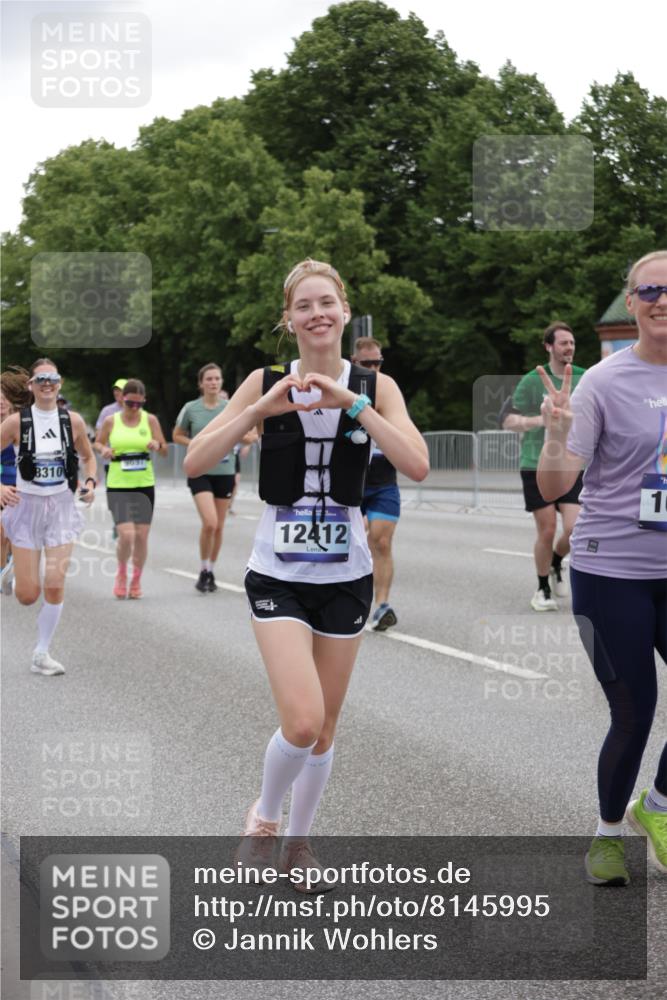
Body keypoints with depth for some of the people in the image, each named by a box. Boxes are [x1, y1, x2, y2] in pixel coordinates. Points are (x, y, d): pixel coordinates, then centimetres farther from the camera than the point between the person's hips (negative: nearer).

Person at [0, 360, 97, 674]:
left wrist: (90, 482, -3)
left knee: (55, 586, -7)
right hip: (27, 506, -1)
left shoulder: (73, 421, -1)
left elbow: (88, 457, 15)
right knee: (27, 595, -2)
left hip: (62, 507, 1)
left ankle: (42, 653, 8)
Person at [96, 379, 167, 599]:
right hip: (118, 486, -2)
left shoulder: (150, 420, 2)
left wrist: (157, 445, -16)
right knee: (126, 535, -14)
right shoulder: (111, 421, 0)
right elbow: (98, 443, 14)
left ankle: (136, 581, 21)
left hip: (145, 485, 2)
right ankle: (121, 574, 14)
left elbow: (164, 450, 7)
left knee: (141, 536, 1)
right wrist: (103, 450, -9)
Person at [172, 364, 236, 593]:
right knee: (209, 523, -18)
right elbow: (177, 436, 10)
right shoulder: (191, 409, -1)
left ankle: (211, 572, 25)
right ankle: (203, 571, -1)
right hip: (200, 472, -2)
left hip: (225, 472, 2)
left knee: (219, 527, 8)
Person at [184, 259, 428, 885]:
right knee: (302, 721, -16)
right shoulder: (266, 383, -2)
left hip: (345, 576, 2)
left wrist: (352, 402, -23)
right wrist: (263, 408, -20)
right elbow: (195, 463, -10)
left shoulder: (373, 387, -1)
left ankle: (298, 841, 31)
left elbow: (416, 465, -17)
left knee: (325, 726, 10)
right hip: (278, 574, -2)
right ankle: (265, 815, 14)